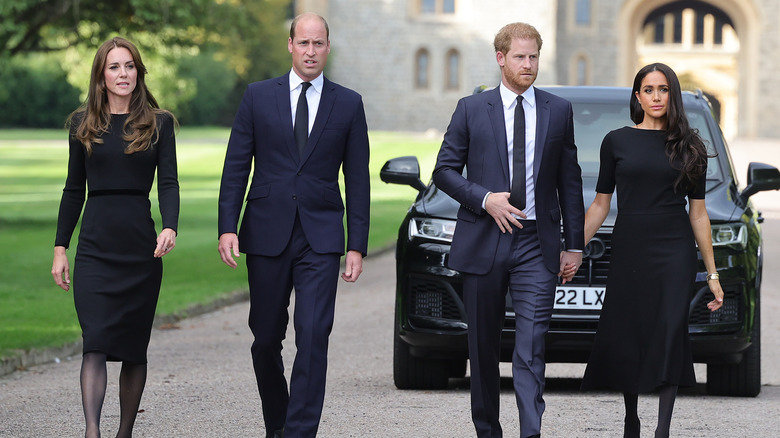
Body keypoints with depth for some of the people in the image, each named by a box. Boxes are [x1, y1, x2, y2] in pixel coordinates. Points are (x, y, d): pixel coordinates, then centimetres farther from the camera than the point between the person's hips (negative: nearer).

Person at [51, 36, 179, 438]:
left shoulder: (159, 123, 5)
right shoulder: (83, 124, 9)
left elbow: (168, 182, -3)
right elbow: (74, 189, 12)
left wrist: (170, 227, -21)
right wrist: (60, 247, 8)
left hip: (141, 246, 0)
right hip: (95, 246, 0)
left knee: (134, 346, 6)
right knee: (96, 343, -13)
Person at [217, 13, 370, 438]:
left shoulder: (348, 104, 5)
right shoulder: (258, 96, 5)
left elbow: (358, 179, 5)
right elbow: (236, 167, 4)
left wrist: (357, 246, -1)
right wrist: (227, 227, -6)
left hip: (320, 239, -1)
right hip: (266, 235, 1)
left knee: (313, 335, -13)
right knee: (265, 339, 8)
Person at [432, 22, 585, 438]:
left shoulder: (558, 111, 8)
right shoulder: (472, 109, 4)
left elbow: (569, 181, 10)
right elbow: (444, 170, 4)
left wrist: (574, 245, 7)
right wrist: (485, 198, -12)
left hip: (537, 245, 0)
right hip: (483, 243, 0)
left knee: (531, 348, -11)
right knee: (483, 346, 9)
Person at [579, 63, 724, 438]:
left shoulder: (689, 146, 6)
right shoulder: (617, 141, 5)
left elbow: (698, 212, 8)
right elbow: (600, 204, 9)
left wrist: (712, 273, 6)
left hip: (675, 252, -1)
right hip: (629, 251, 1)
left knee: (670, 333, -11)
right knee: (626, 337, 3)